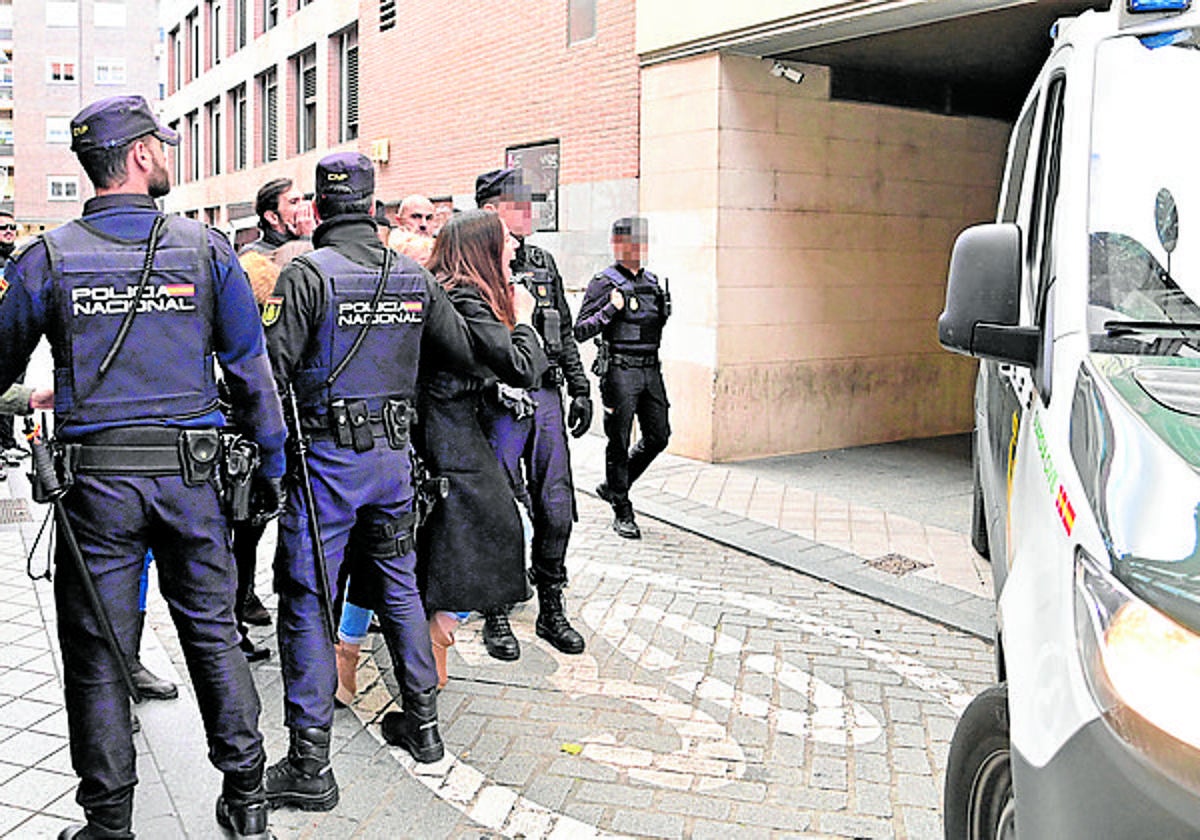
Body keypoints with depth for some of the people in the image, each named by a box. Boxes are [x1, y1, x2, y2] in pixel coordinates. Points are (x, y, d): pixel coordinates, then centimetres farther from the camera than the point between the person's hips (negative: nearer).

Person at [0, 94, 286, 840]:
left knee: (97, 652, 9)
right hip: (189, 472, 1)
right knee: (214, 632, 13)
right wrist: (272, 464, 7)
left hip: (96, 478, 0)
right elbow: (252, 368, 0)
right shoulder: (208, 249, -2)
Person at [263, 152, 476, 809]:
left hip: (326, 457, -5)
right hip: (394, 452, 5)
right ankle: (423, 722, 30)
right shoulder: (415, 276, 4)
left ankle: (309, 766, 6)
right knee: (399, 584, 20)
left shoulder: (305, 274, -10)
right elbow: (464, 352, 11)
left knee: (306, 603, 2)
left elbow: (272, 371, -14)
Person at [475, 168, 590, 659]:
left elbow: (564, 334, 19)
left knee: (556, 509, 7)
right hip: (497, 403, -6)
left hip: (545, 397, 6)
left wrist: (580, 390, 15)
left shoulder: (543, 264, 15)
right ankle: (496, 617, 15)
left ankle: (551, 610, 21)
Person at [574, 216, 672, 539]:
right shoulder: (604, 283, -5)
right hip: (620, 370, -7)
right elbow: (580, 330, -10)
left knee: (658, 436, 8)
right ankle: (622, 512, 11)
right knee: (620, 443, 0)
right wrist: (612, 309, -18)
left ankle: (612, 487, 27)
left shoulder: (652, 282, 15)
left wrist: (665, 305, 11)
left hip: (651, 369, 7)